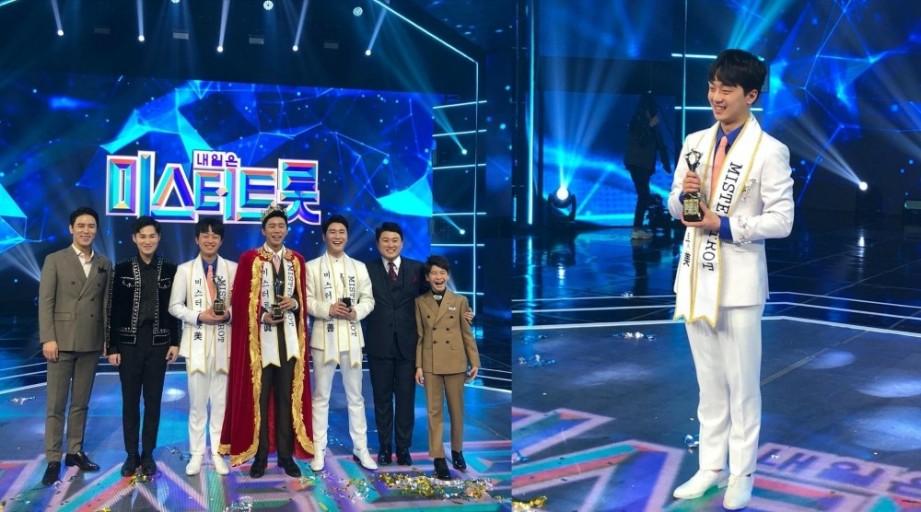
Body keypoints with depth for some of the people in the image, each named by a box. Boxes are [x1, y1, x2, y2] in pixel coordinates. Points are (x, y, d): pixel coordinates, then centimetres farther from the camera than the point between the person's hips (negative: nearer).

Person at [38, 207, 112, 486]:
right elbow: (45, 302, -4)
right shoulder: (55, 260, 1)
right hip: (62, 341, -3)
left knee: (81, 402, 10)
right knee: (56, 404, 1)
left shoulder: (105, 264, 9)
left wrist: (108, 339, 3)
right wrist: (48, 338, -12)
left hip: (91, 342, 3)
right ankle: (53, 459, 6)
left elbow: (106, 303, 8)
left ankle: (75, 451, 20)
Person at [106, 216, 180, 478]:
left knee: (153, 400, 6)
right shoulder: (122, 269, 0)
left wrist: (175, 342, -1)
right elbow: (113, 310, -1)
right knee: (130, 400, 5)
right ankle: (131, 455, 16)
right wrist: (112, 346, -4)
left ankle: (148, 454, 16)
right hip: (129, 341, 0)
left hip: (158, 341, 1)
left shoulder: (170, 269, 3)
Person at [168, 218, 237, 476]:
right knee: (197, 402, 6)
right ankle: (197, 454, 16)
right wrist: (199, 316, -13)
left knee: (221, 401, 6)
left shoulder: (233, 268, 4)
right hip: (197, 342, 0)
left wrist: (229, 314, -16)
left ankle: (217, 453, 16)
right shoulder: (184, 269, 5)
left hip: (224, 343, 0)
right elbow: (174, 306, 3)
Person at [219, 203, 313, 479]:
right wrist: (263, 316, -16)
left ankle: (286, 454, 14)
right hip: (259, 338, -3)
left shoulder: (297, 260, 10)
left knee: (287, 397, 6)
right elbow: (239, 301, -3)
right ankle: (260, 455, 10)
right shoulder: (249, 259, -1)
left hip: (288, 339, 3)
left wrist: (294, 303, -8)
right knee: (259, 397, 1)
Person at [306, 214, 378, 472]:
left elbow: (368, 299, 7)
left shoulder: (359, 267, 12)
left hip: (351, 337, 2)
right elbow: (306, 301, -3)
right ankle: (319, 450, 10)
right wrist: (327, 309, -19)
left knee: (355, 396, 8)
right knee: (321, 396, 3)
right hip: (324, 337, -2)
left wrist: (356, 312, -13)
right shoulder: (312, 266, 4)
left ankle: (360, 448, 15)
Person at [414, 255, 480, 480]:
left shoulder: (460, 301, 2)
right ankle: (438, 457, 8)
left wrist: (474, 362, 1)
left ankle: (457, 450, 26)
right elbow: (419, 337, 3)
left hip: (455, 363, 0)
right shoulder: (420, 302, 3)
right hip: (431, 364, 0)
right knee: (434, 410, 3)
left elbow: (467, 334, 4)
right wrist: (418, 365, -1)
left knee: (457, 409, 9)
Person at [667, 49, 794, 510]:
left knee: (742, 383, 7)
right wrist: (682, 195, -10)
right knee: (709, 381, 15)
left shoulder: (770, 151, -9)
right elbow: (673, 207, 12)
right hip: (696, 275, 5)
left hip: (739, 279, -5)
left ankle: (742, 474, 21)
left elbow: (781, 220, -11)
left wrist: (725, 225, -20)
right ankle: (711, 466, 27)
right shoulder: (694, 143, 8)